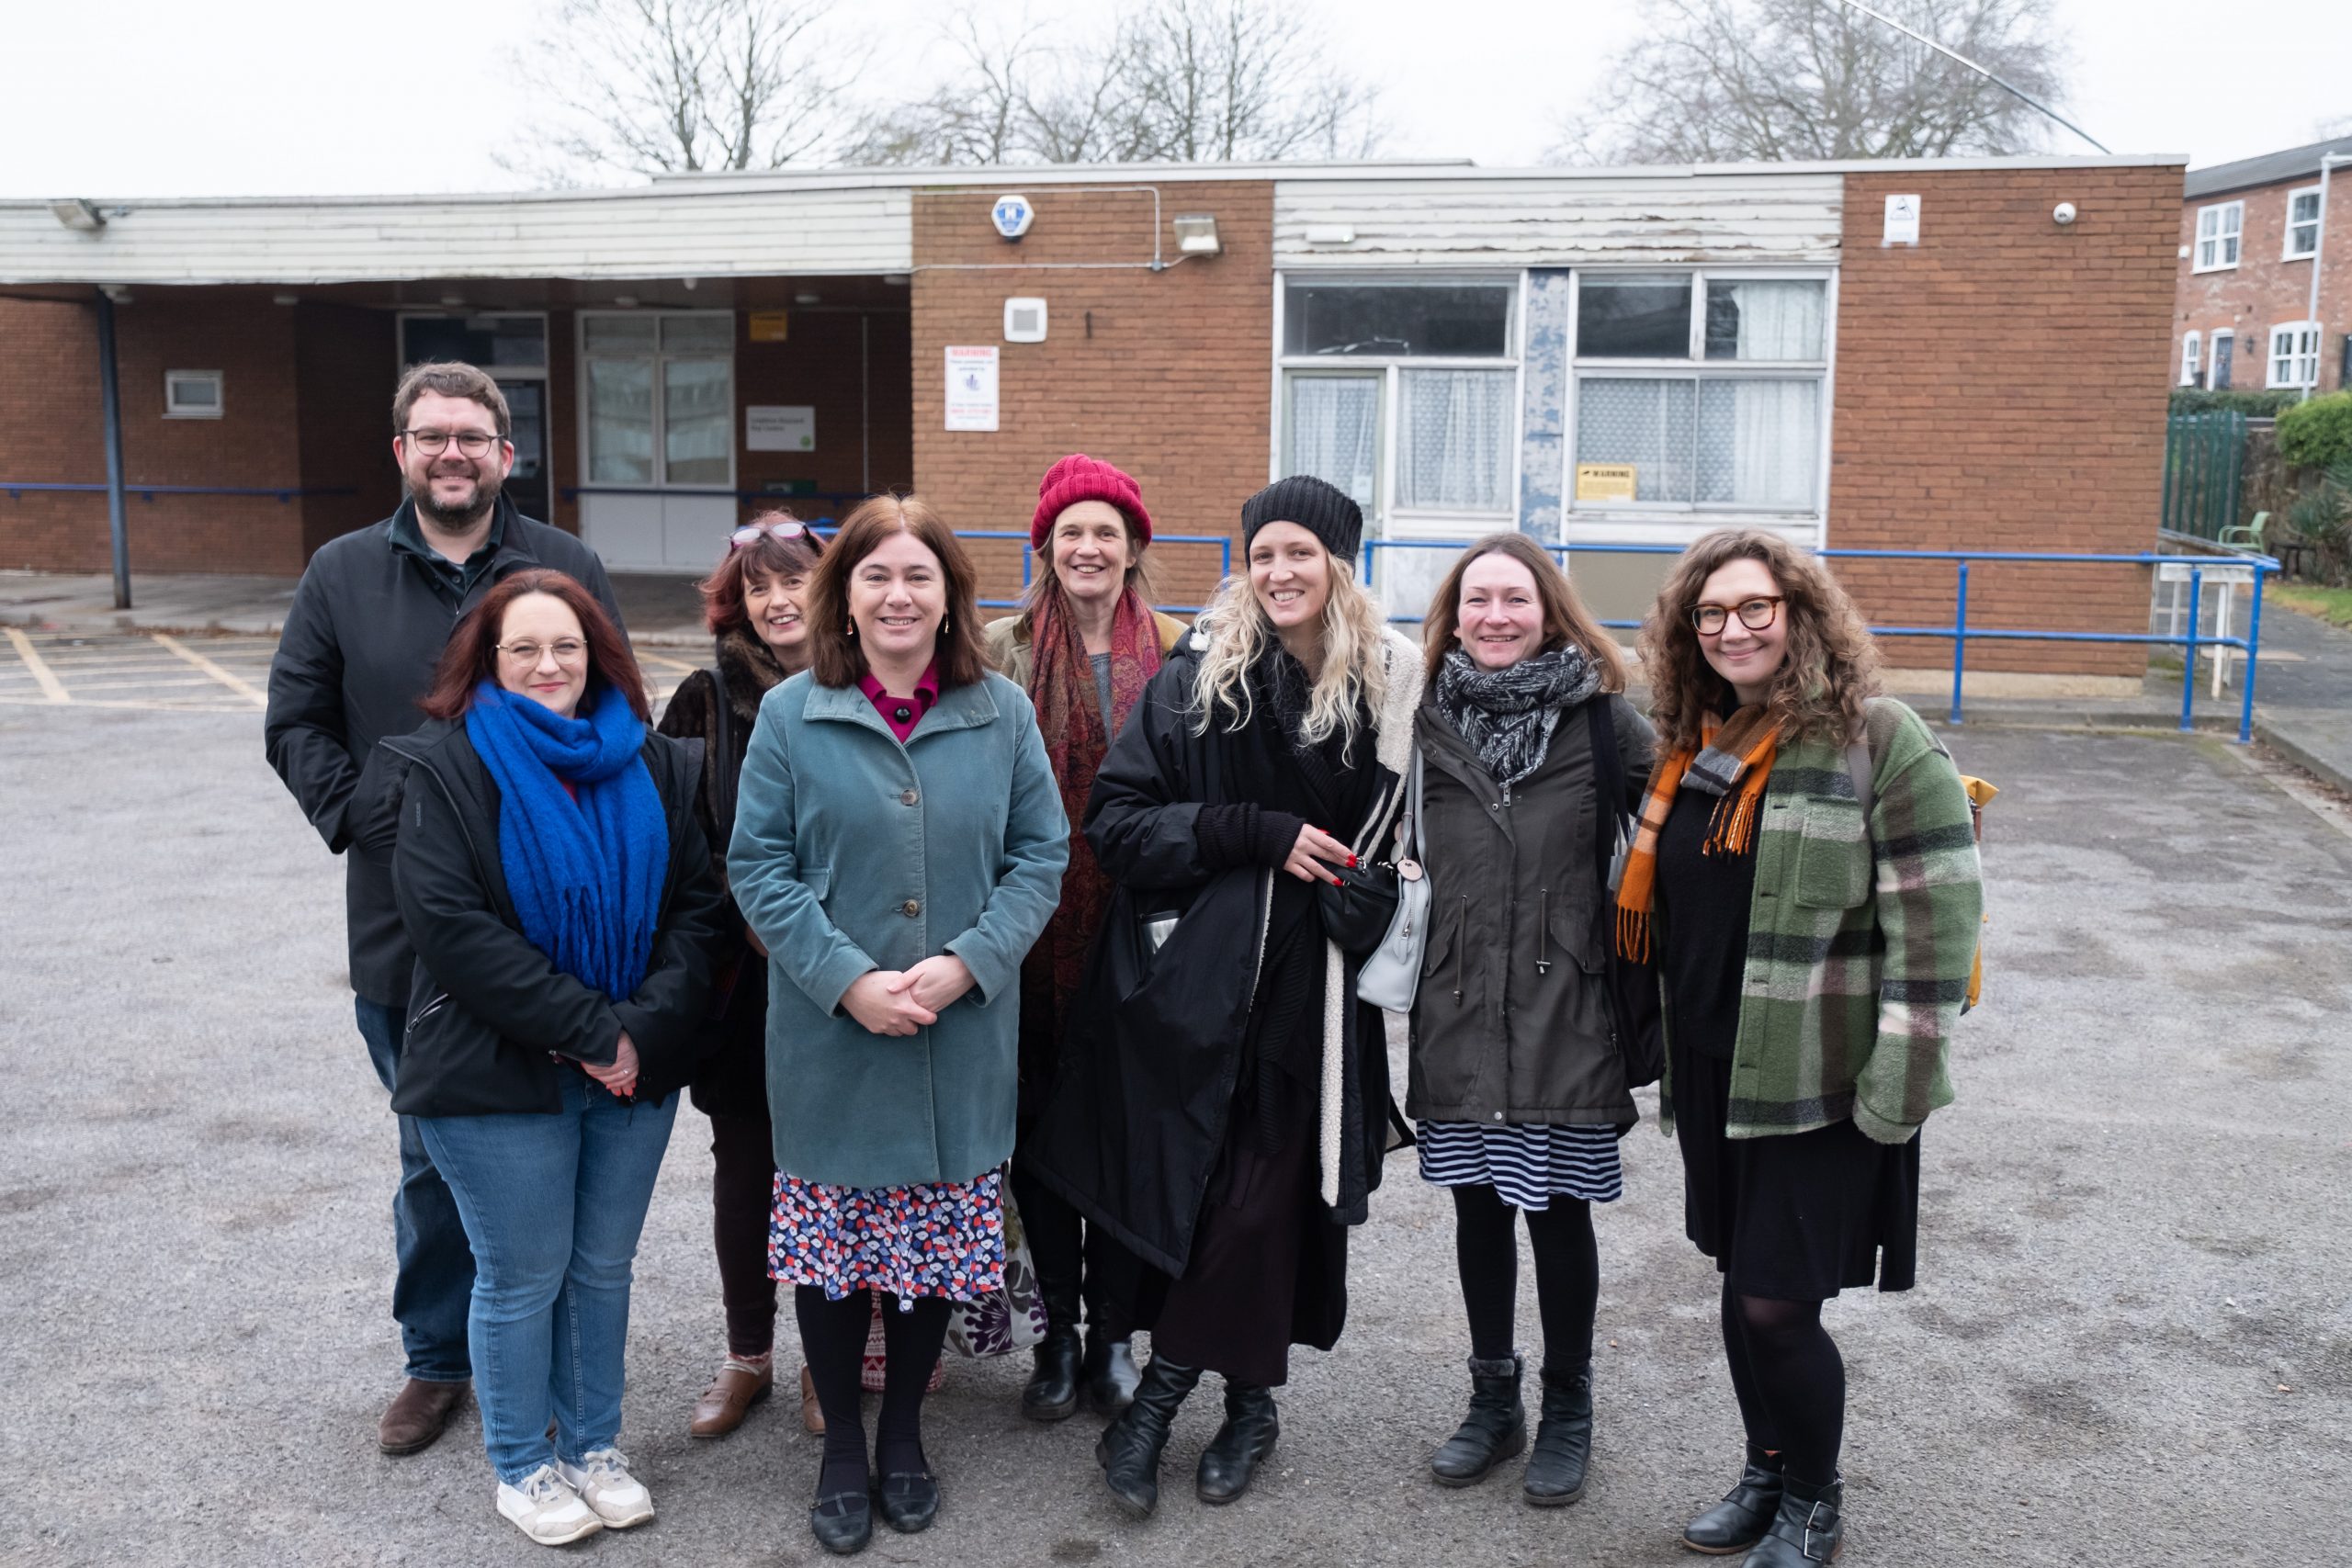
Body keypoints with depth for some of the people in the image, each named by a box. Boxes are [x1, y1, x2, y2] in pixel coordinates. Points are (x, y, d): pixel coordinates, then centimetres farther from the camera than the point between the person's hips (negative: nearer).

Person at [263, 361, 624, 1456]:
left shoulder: (568, 569, 4)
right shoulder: (342, 574, 7)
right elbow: (295, 722, 9)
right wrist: (360, 816, -6)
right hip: (406, 926, 1)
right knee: (434, 1155, 12)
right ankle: (437, 1357, 29)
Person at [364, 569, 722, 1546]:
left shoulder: (652, 763, 6)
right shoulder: (446, 767, -5)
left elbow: (695, 905, 1)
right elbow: (450, 925, -16)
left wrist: (648, 1026, -14)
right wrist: (589, 1029, -19)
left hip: (636, 1066, 4)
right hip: (499, 1076, -3)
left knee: (603, 1269, 14)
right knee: (523, 1278, 6)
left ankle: (594, 1448, 32)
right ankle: (521, 1468, 26)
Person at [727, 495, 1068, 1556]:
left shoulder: (1002, 714, 1)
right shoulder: (792, 714, -3)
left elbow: (1040, 856, 1)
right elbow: (760, 866, -5)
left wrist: (965, 963, -13)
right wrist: (849, 981, -15)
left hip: (963, 1040, 1)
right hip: (829, 1037, -1)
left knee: (937, 1245, 12)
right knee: (829, 1247, 9)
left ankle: (903, 1430, 34)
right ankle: (841, 1444, 29)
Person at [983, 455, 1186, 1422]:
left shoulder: (1173, 654, 4)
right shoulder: (1001, 653, 3)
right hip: (1034, 932, 0)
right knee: (1040, 1128, 7)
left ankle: (1111, 1335, 21)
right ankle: (1055, 1333, 22)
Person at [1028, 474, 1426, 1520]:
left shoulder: (1390, 685, 3)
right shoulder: (1199, 677, -2)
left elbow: (1400, 831, 17)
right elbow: (1115, 819, -7)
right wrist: (1260, 834, -15)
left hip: (1312, 982, 1)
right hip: (1195, 973, -1)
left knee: (1266, 1188, -1)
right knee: (1200, 1182, 0)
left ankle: (1161, 1394, 16)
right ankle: (1248, 1401, 19)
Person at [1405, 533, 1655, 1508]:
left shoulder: (1602, 716, -3)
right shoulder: (1426, 718, 4)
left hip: (1566, 1011, -2)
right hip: (1459, 1008, 3)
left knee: (1559, 1211, 6)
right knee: (1478, 1206, 13)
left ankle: (1567, 1413, 25)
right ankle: (1492, 1401, 30)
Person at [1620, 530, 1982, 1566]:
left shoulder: (1880, 739, -11)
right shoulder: (1688, 745, 10)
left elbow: (1938, 917, -15)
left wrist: (1897, 1083, -18)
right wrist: (1667, 1055, 18)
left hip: (1819, 1080, -6)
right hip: (1711, 1069, 6)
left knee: (1776, 1304, -2)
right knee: (1740, 1287, 15)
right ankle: (1766, 1475, 36)